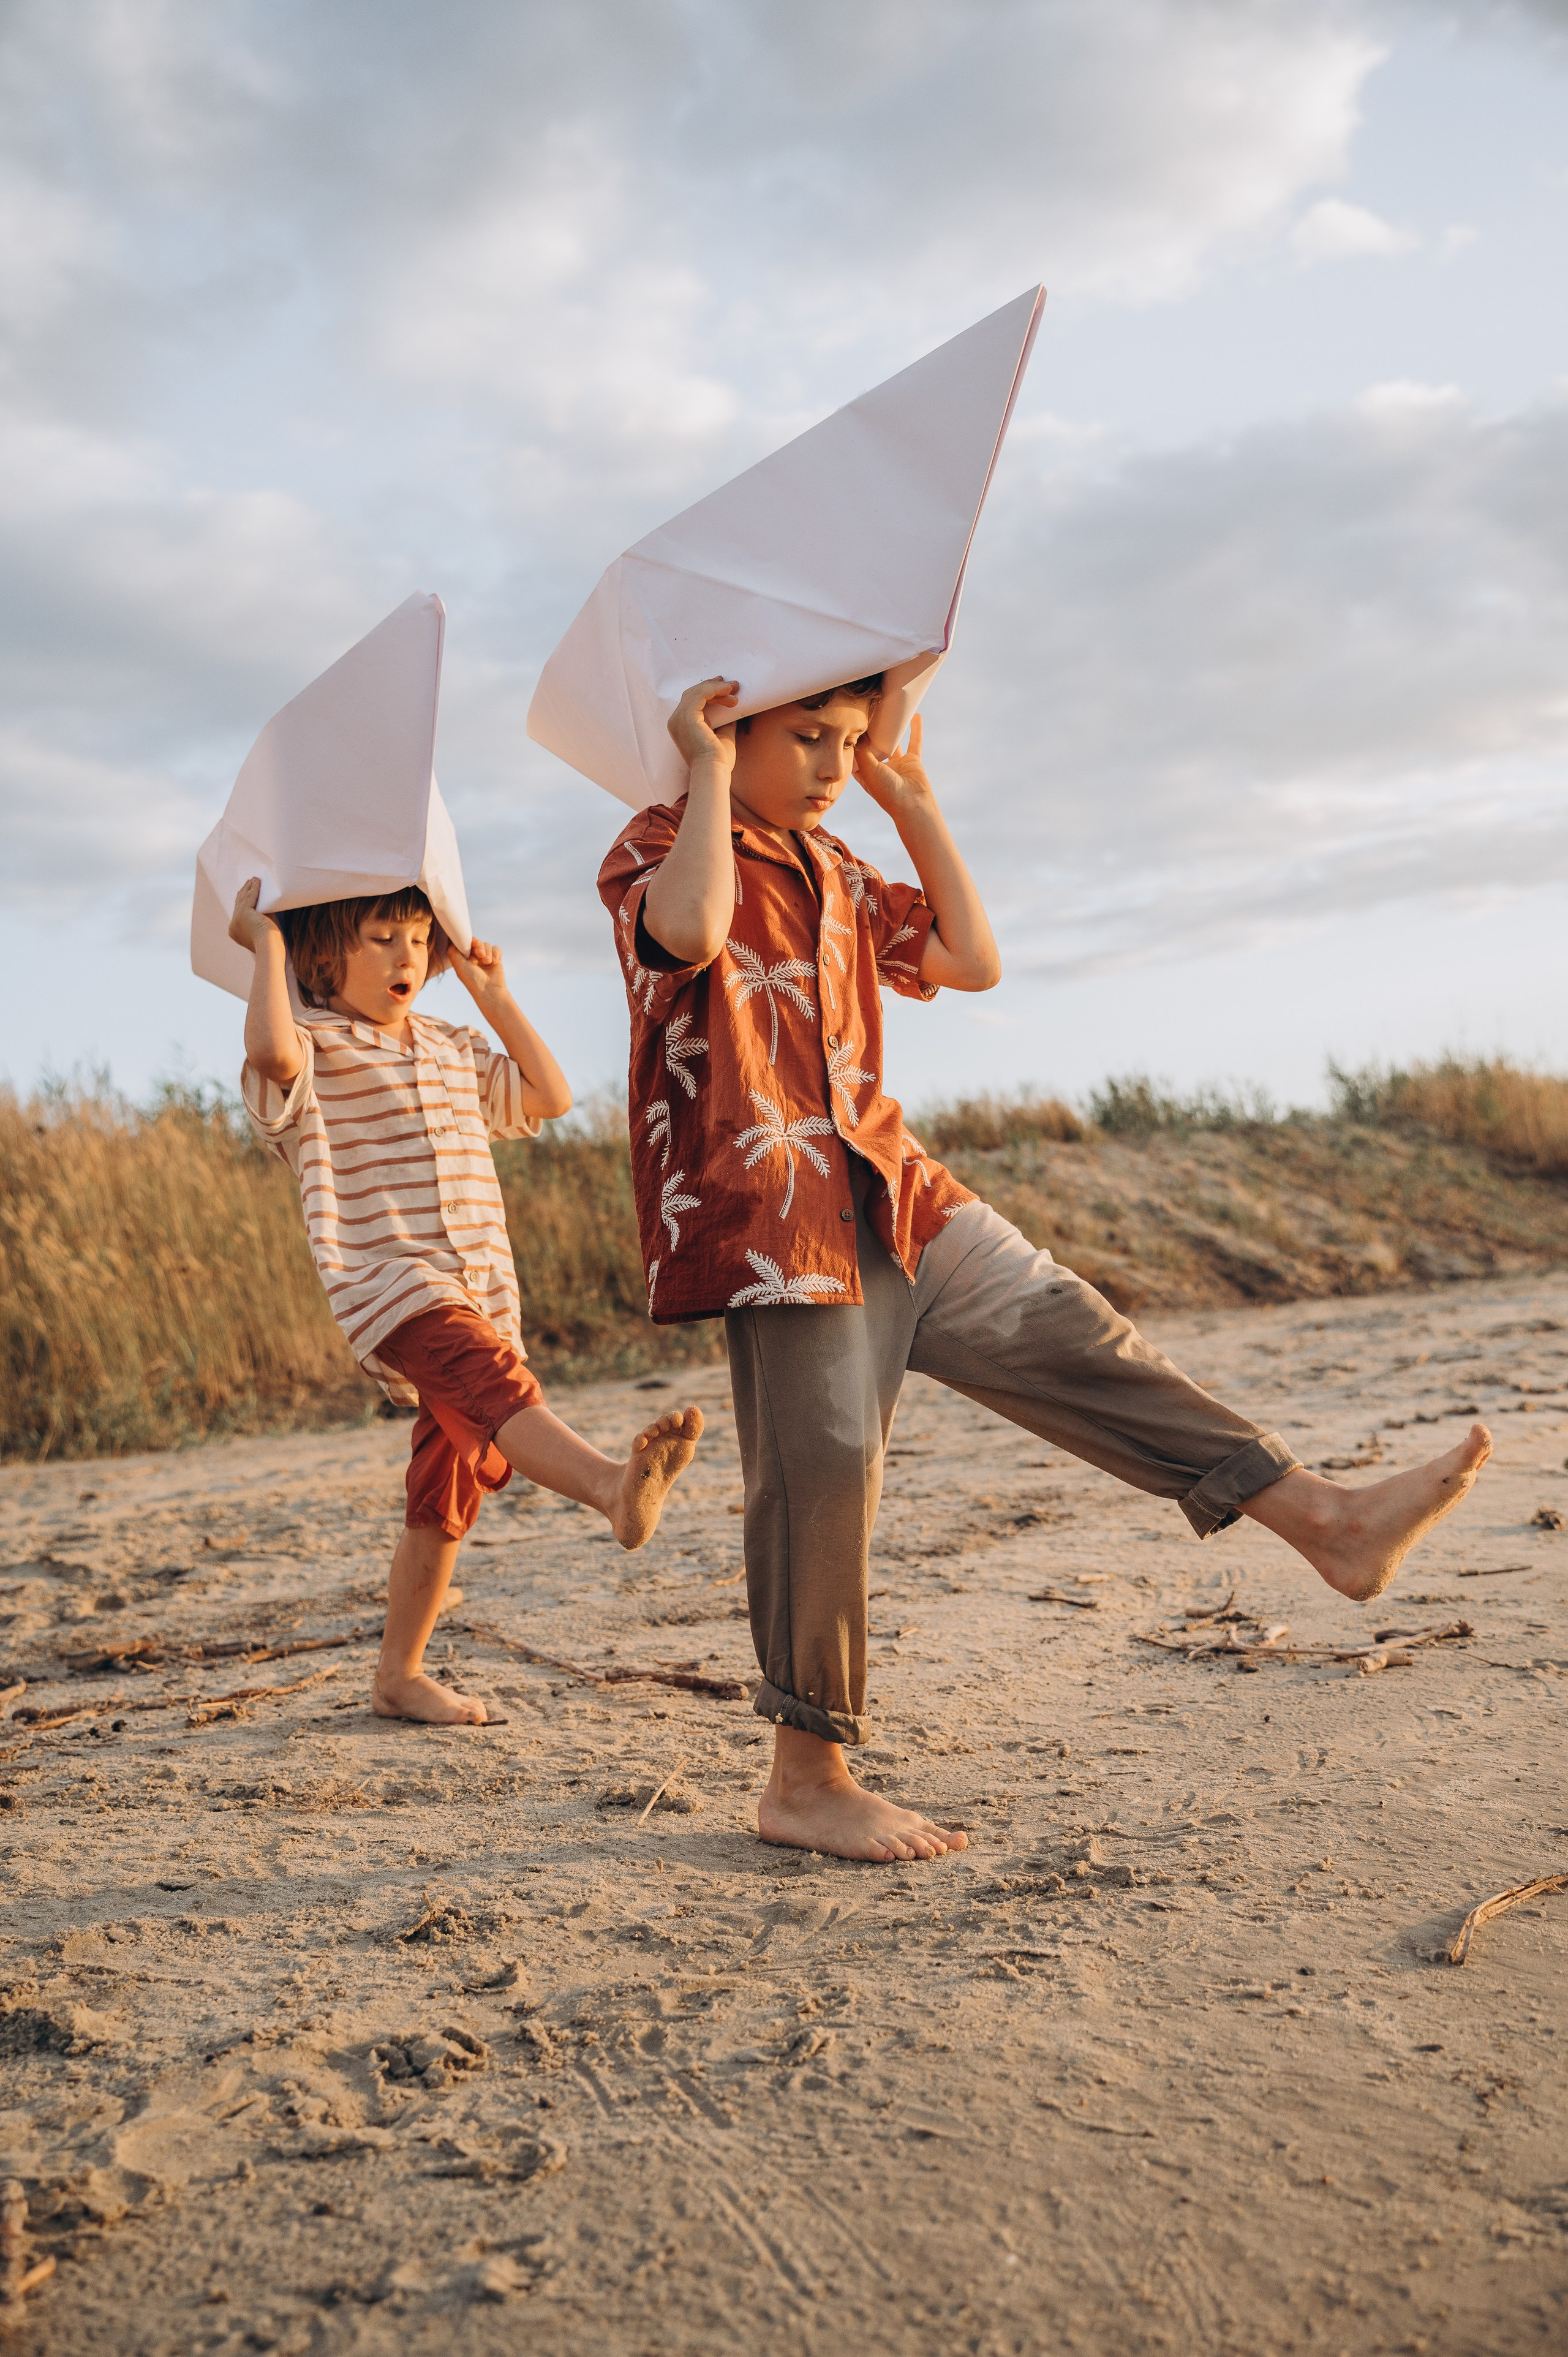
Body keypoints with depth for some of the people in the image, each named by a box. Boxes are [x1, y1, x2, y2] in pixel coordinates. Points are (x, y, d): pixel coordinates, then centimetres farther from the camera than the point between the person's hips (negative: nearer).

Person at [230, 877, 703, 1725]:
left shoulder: (455, 1050, 23)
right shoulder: (313, 1049, -1)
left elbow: (550, 1097, 27)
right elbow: (270, 1048, -25)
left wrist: (494, 997, 24)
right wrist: (266, 941, -11)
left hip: (483, 1299, 7)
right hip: (390, 1286, -7)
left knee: (444, 1504, 10)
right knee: (498, 1384, -36)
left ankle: (399, 1674, 22)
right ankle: (614, 1486, -61)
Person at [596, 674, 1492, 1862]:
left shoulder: (831, 869, 21)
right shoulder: (655, 848, -3)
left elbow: (971, 960, 19)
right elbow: (693, 931, -29)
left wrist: (913, 801, 17)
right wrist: (710, 771, -15)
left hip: (895, 1197, 7)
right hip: (767, 1217, -7)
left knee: (1070, 1338, 0)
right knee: (824, 1469, -8)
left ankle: (1330, 1522, 1)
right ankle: (807, 1782, 5)